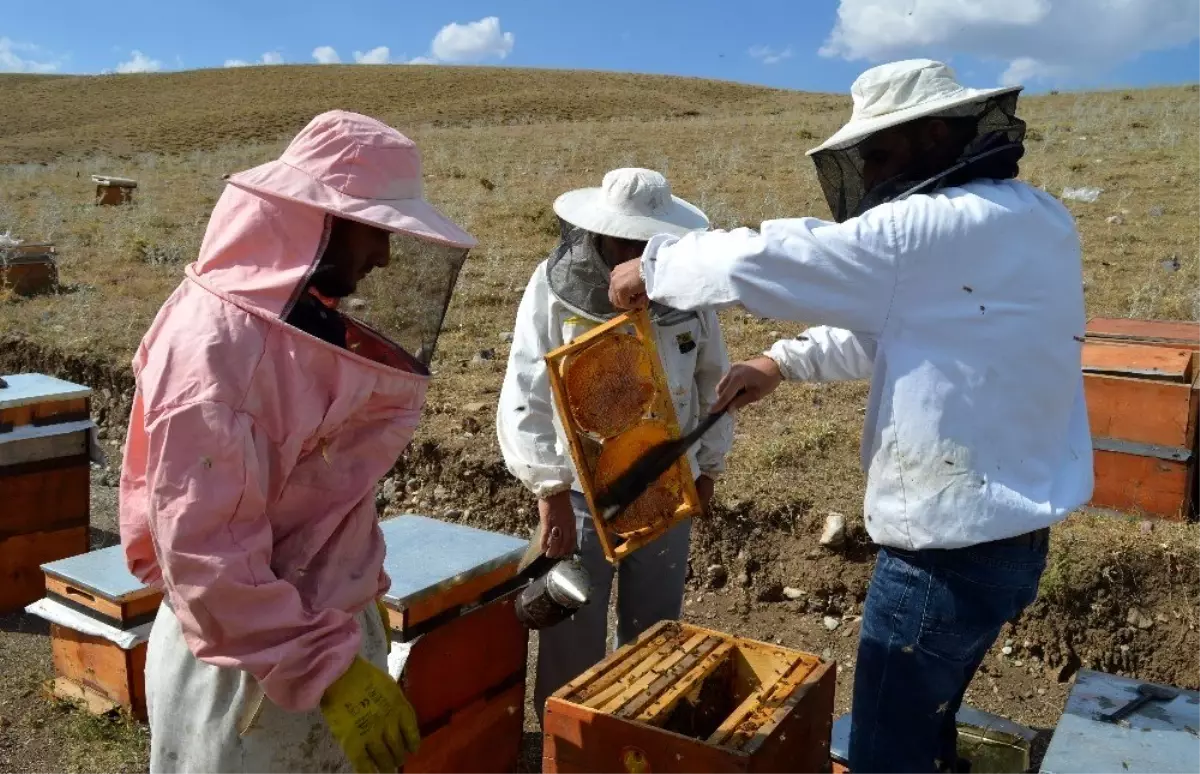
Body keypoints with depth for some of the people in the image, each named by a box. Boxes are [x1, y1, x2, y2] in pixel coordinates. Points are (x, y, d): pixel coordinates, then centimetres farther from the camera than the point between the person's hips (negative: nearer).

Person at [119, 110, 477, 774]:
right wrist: (329, 668, -25)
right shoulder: (213, 345, -24)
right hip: (250, 664, -8)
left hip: (330, 626, 8)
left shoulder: (304, 323, 4)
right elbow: (204, 555, -26)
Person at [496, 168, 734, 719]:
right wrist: (550, 493, -16)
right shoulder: (555, 286, -12)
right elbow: (526, 397, -13)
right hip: (581, 489, -3)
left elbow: (712, 382, 10)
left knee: (654, 633, 18)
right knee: (572, 638, 8)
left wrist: (709, 465, 14)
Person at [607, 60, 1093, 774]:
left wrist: (653, 268, -3)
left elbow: (760, 262, -20)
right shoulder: (1036, 219, 9)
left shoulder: (940, 226, -21)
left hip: (951, 551, -9)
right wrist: (783, 363, 13)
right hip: (1013, 536, 9)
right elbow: (890, 322, 17)